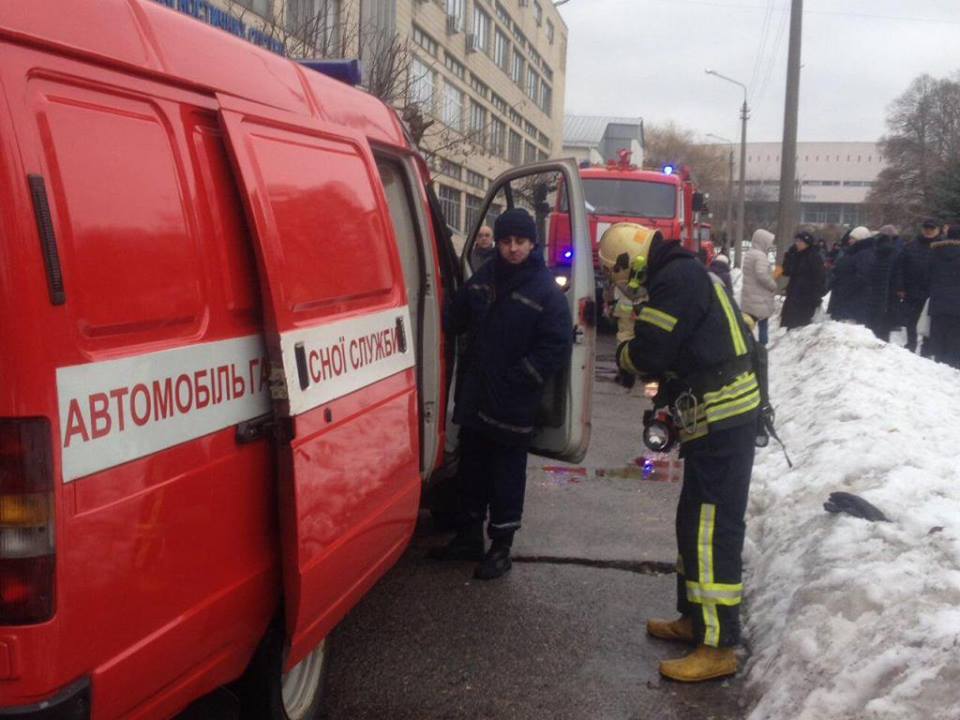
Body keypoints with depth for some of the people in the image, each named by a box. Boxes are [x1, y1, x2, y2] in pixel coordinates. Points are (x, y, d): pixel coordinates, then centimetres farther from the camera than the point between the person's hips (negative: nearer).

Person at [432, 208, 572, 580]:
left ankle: (501, 547, 18)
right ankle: (469, 536, 32)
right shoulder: (483, 278, 5)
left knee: (506, 473, 5)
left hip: (512, 404, -6)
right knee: (472, 467, 17)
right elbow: (455, 317, 16)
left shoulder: (546, 291, -11)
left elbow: (557, 347, -15)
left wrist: (517, 379, -17)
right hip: (474, 395, 6)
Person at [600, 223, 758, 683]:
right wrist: (666, 403, 10)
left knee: (712, 528, -8)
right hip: (715, 417, 11)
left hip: (722, 418, -11)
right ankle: (695, 618, 31)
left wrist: (624, 353, 3)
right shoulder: (681, 275, 17)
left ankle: (717, 647, -2)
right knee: (695, 522, 19)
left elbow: (650, 353, -18)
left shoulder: (676, 278, -15)